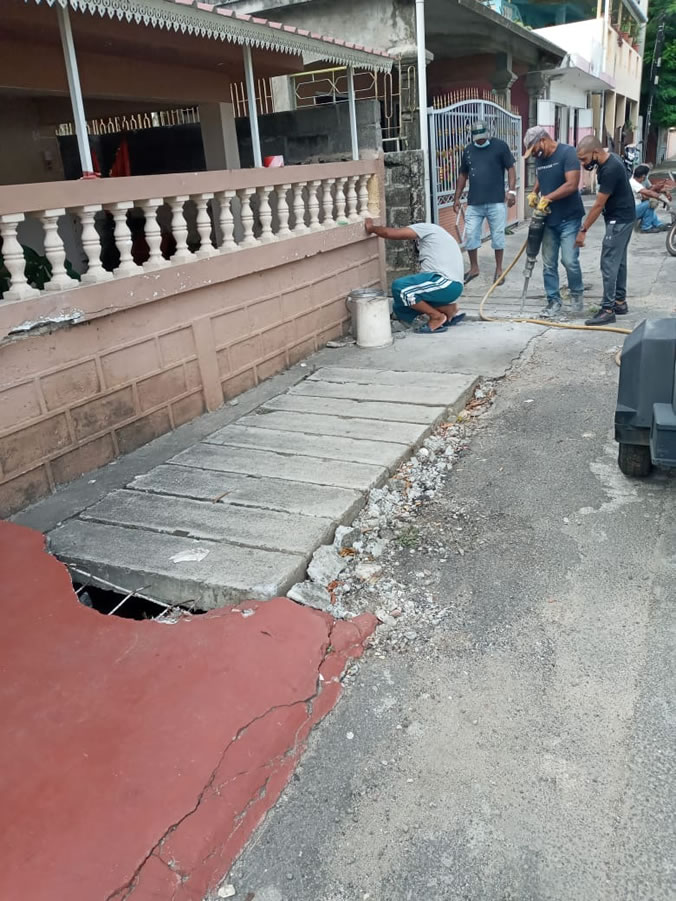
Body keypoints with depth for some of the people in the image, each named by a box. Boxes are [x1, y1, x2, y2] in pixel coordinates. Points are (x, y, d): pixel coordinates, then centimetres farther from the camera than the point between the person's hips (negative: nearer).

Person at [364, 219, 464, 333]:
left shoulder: (426, 227, 3)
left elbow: (389, 233, -4)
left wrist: (371, 228, 13)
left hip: (446, 283, -9)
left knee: (400, 287, -17)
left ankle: (437, 317, -5)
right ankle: (448, 309, 11)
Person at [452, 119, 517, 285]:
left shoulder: (500, 146, -2)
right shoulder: (468, 150, 10)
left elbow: (510, 169, -2)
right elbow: (463, 175, 17)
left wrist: (511, 190, -14)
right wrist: (457, 197, 13)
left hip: (496, 202, -4)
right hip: (474, 203, 4)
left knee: (497, 236, 3)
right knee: (470, 235, 4)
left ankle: (499, 269, 15)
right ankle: (474, 268, 21)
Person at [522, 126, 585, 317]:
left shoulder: (567, 153, -12)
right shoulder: (539, 159, 9)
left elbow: (572, 185, -21)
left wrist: (547, 198, -19)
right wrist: (533, 193, 5)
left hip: (569, 219, -6)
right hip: (549, 220, 6)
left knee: (570, 260, -10)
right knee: (549, 264, 5)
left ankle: (577, 292, 15)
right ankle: (553, 300, 15)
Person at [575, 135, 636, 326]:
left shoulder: (610, 169, -25)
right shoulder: (608, 160, 4)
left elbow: (599, 205, -22)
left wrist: (583, 230, -16)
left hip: (619, 220, -10)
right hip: (622, 218, 10)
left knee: (609, 263, -10)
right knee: (618, 261, 15)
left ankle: (608, 310, -8)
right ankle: (620, 302, 24)